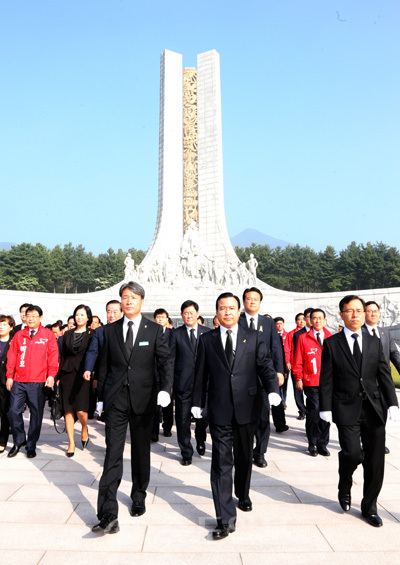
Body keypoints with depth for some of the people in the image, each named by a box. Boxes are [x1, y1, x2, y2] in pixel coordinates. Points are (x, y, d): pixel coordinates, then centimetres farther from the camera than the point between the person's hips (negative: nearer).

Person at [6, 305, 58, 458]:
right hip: (18, 381, 2)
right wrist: (9, 376, 4)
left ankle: (31, 446, 19)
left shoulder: (48, 334, 3)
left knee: (36, 414, 3)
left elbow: (53, 355, -1)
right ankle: (19, 441, 25)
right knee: (13, 412, 2)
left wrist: (51, 375, -10)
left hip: (39, 382, -2)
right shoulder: (19, 335, 10)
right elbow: (12, 356, 9)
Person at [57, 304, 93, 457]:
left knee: (81, 410, -9)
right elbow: (63, 356, 14)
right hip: (68, 374, 4)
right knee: (68, 410, 4)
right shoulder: (68, 334, 13)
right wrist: (59, 376, 11)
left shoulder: (92, 334, 2)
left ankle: (84, 429, 22)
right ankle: (71, 442, 14)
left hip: (84, 374, -3)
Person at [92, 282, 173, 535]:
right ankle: (108, 515, 3)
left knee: (141, 452, 14)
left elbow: (165, 361, -6)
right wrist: (101, 395, 7)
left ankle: (139, 498, 35)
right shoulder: (110, 330, 5)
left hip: (144, 399, 0)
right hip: (115, 399, 1)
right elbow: (104, 365, 9)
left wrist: (166, 389, -21)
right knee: (113, 454, -2)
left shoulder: (155, 330, -1)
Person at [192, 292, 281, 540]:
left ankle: (243, 494, 45)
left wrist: (273, 389, -18)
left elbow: (265, 365, -2)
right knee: (221, 463, -2)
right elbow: (201, 374, 7)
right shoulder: (207, 340, 3)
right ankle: (226, 519, 7)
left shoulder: (254, 337, 3)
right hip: (219, 410, -1)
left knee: (244, 457, 19)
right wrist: (198, 402, 7)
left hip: (247, 407, 1)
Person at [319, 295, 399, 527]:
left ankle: (369, 507, 29)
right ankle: (345, 486, 21)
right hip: (347, 409, -3)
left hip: (374, 409, 3)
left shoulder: (375, 343, 8)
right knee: (353, 453, -14)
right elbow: (326, 379, -2)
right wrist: (326, 408, -7)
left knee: (375, 461, 7)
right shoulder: (332, 344, -1)